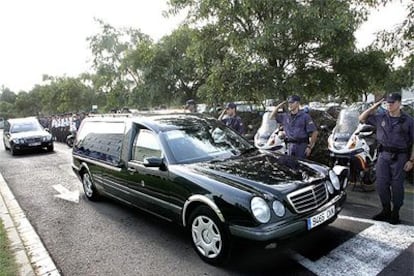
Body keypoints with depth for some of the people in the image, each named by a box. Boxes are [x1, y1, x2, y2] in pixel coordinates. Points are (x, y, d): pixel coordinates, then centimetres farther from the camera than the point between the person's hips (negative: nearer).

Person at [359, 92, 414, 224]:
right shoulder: (380, 117, 3)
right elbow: (362, 119, 10)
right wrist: (373, 107, -2)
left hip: (400, 156, -3)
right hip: (383, 154, 3)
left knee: (397, 185, 3)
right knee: (381, 184, 5)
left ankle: (395, 213, 18)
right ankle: (386, 210, 22)